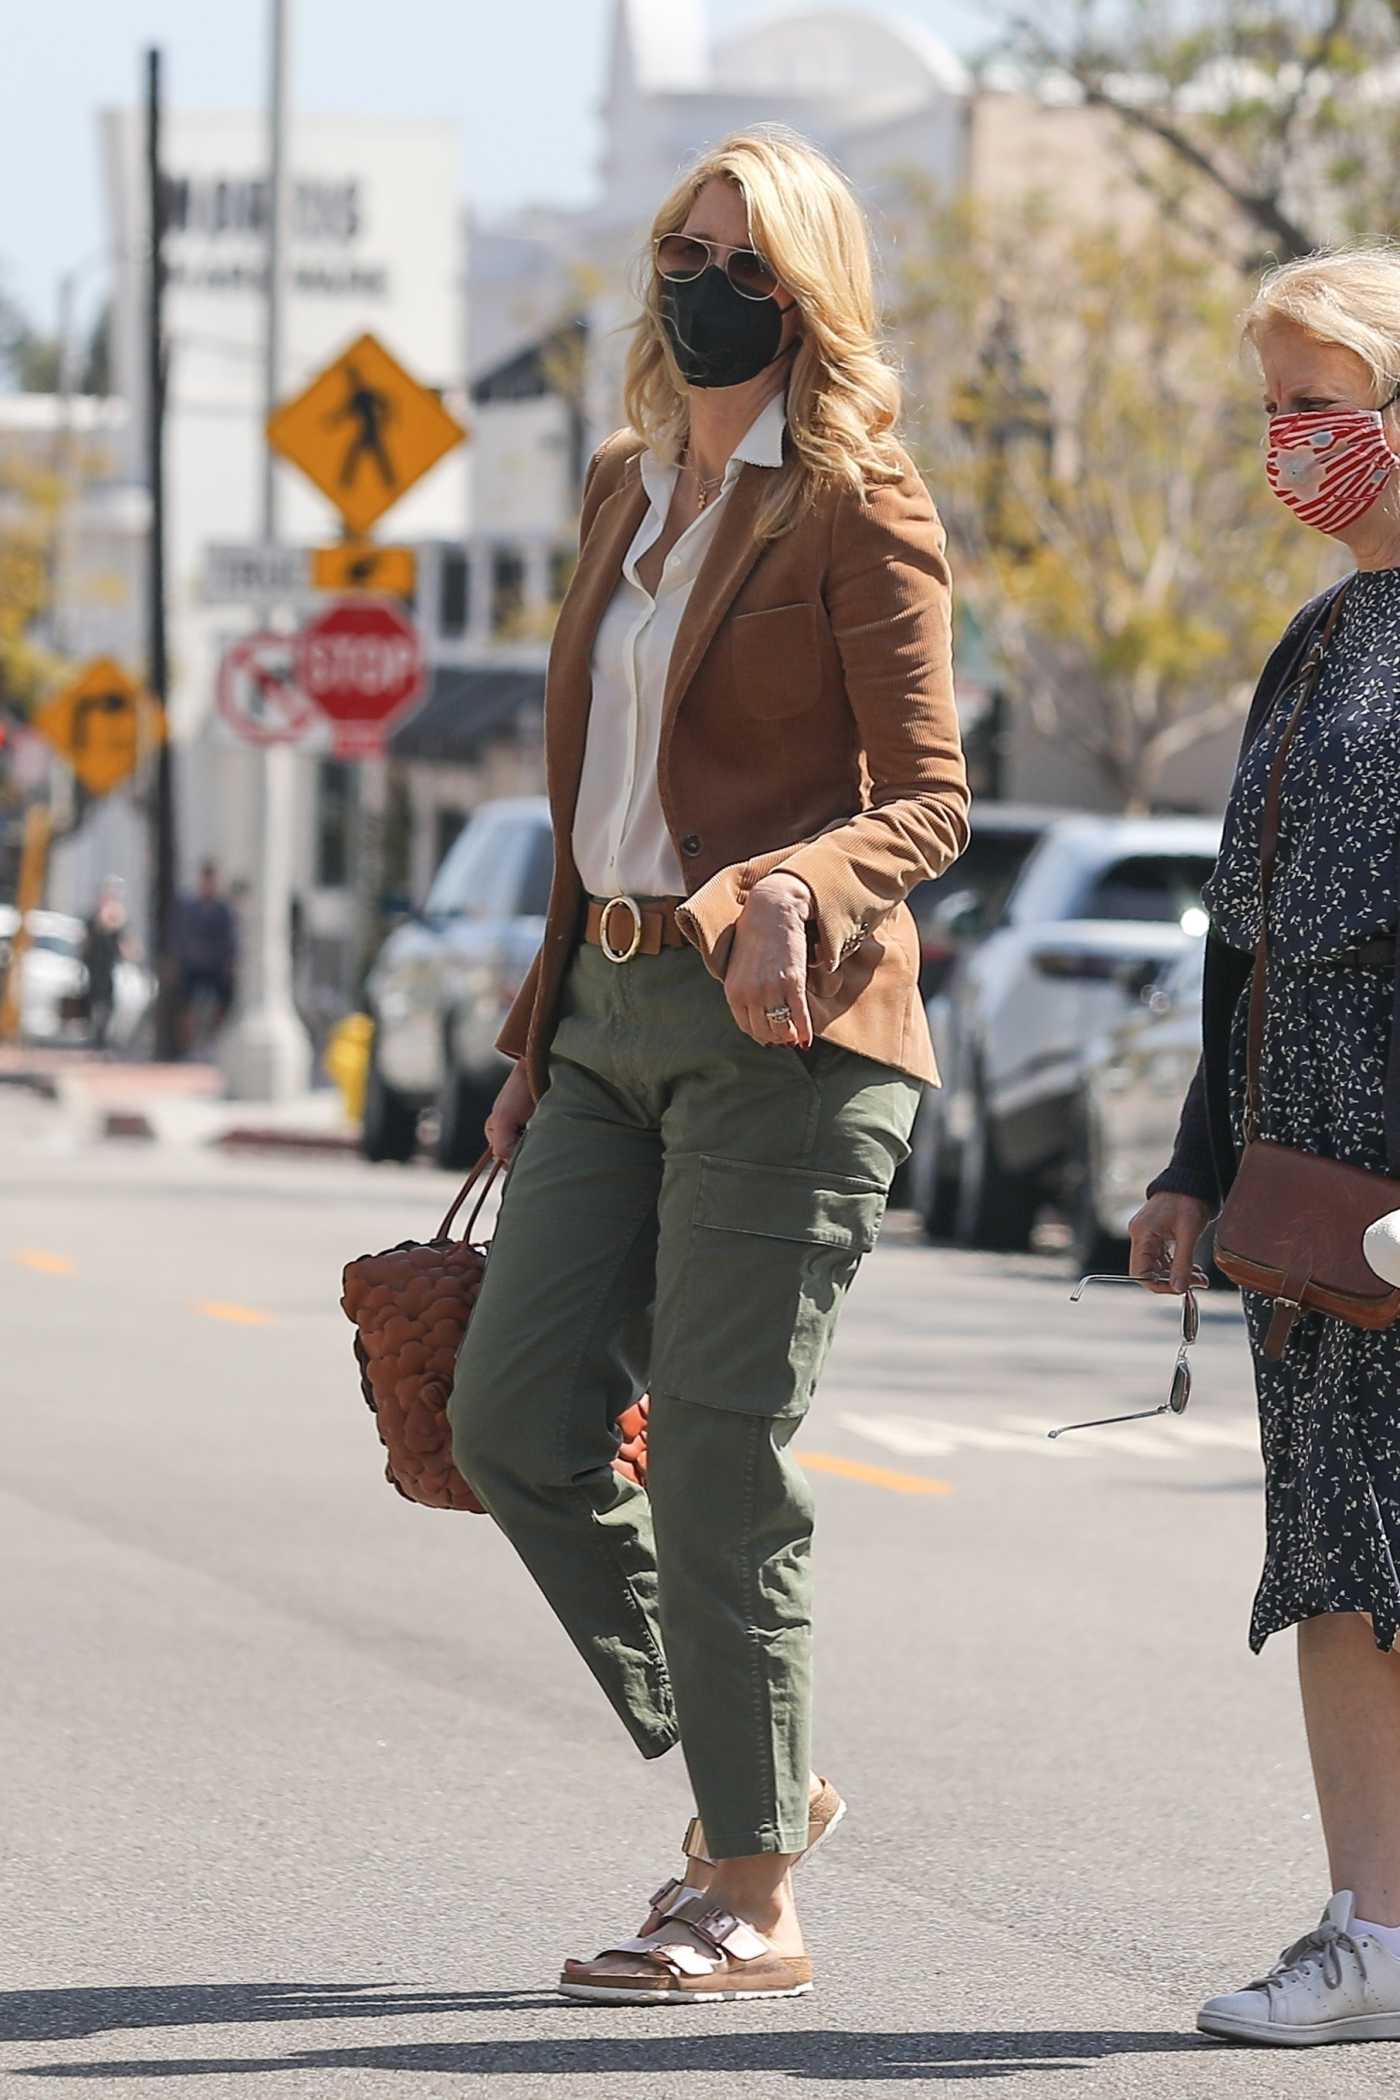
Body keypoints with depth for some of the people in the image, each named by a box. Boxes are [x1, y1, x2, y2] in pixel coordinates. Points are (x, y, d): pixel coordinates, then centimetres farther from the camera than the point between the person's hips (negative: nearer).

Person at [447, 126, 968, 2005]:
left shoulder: (860, 512, -6)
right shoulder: (629, 489, 17)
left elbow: (928, 800, -10)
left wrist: (795, 892, -31)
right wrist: (542, 1038, 20)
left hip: (781, 1026, -8)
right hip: (616, 1008, 8)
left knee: (718, 1461, -7)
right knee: (515, 1422, 2)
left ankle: (754, 1897, 2)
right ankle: (746, 1777, 18)